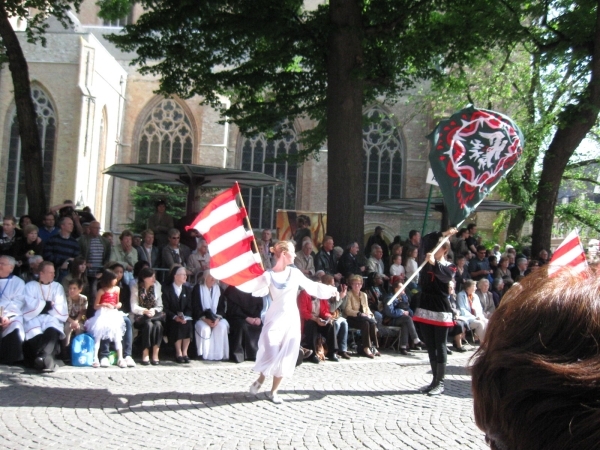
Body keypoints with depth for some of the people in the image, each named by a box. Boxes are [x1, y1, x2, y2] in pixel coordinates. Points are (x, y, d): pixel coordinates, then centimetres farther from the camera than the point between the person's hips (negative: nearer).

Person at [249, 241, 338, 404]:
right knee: (271, 355, -12)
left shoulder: (295, 273, 4)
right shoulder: (269, 275, -6)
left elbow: (312, 286, 14)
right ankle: (260, 380, 18)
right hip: (275, 318, -4)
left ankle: (273, 391, 18)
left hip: (291, 319, 4)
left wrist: (330, 290, 13)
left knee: (286, 356, 4)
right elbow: (258, 291, -16)